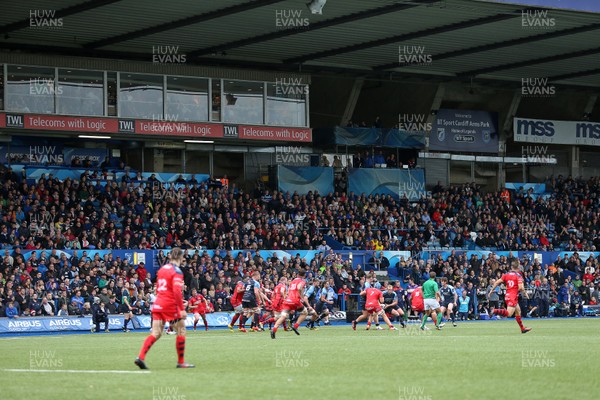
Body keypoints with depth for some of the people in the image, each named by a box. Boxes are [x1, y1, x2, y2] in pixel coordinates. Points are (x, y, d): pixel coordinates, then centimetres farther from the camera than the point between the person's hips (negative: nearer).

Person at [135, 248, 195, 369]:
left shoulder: (162, 269, 13)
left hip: (158, 304, 7)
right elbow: (177, 291, -20)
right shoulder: (176, 272, -10)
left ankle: (141, 357, -14)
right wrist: (182, 309, -19)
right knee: (181, 330, 8)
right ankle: (181, 362, 12)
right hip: (170, 306, -7)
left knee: (156, 333, 3)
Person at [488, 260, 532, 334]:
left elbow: (497, 282, 2)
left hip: (507, 296, 7)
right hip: (513, 297, -7)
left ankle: (522, 328, 24)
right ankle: (495, 311, -30)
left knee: (518, 311, 19)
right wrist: (525, 294, 1)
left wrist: (491, 290, 9)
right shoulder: (518, 276, -7)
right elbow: (520, 287, -17)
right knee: (509, 313, -13)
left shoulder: (506, 275, 8)